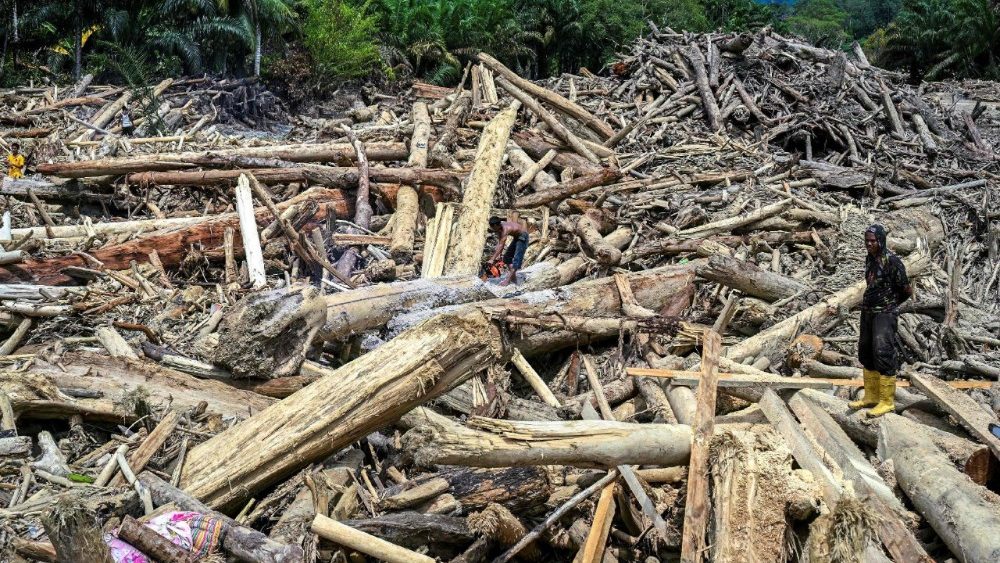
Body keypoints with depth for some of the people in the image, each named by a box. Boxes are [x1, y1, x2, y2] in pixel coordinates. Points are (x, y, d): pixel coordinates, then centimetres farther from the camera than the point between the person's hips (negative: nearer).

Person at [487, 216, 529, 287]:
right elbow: (499, 242, -6)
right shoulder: (499, 227, -10)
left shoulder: (505, 229, -35)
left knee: (516, 259, -14)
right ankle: (513, 276, 15)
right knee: (507, 256, 11)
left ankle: (508, 280, -18)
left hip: (522, 237, -10)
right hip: (516, 237, 10)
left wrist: (492, 259, -35)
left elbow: (501, 246, -35)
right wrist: (498, 255, -15)